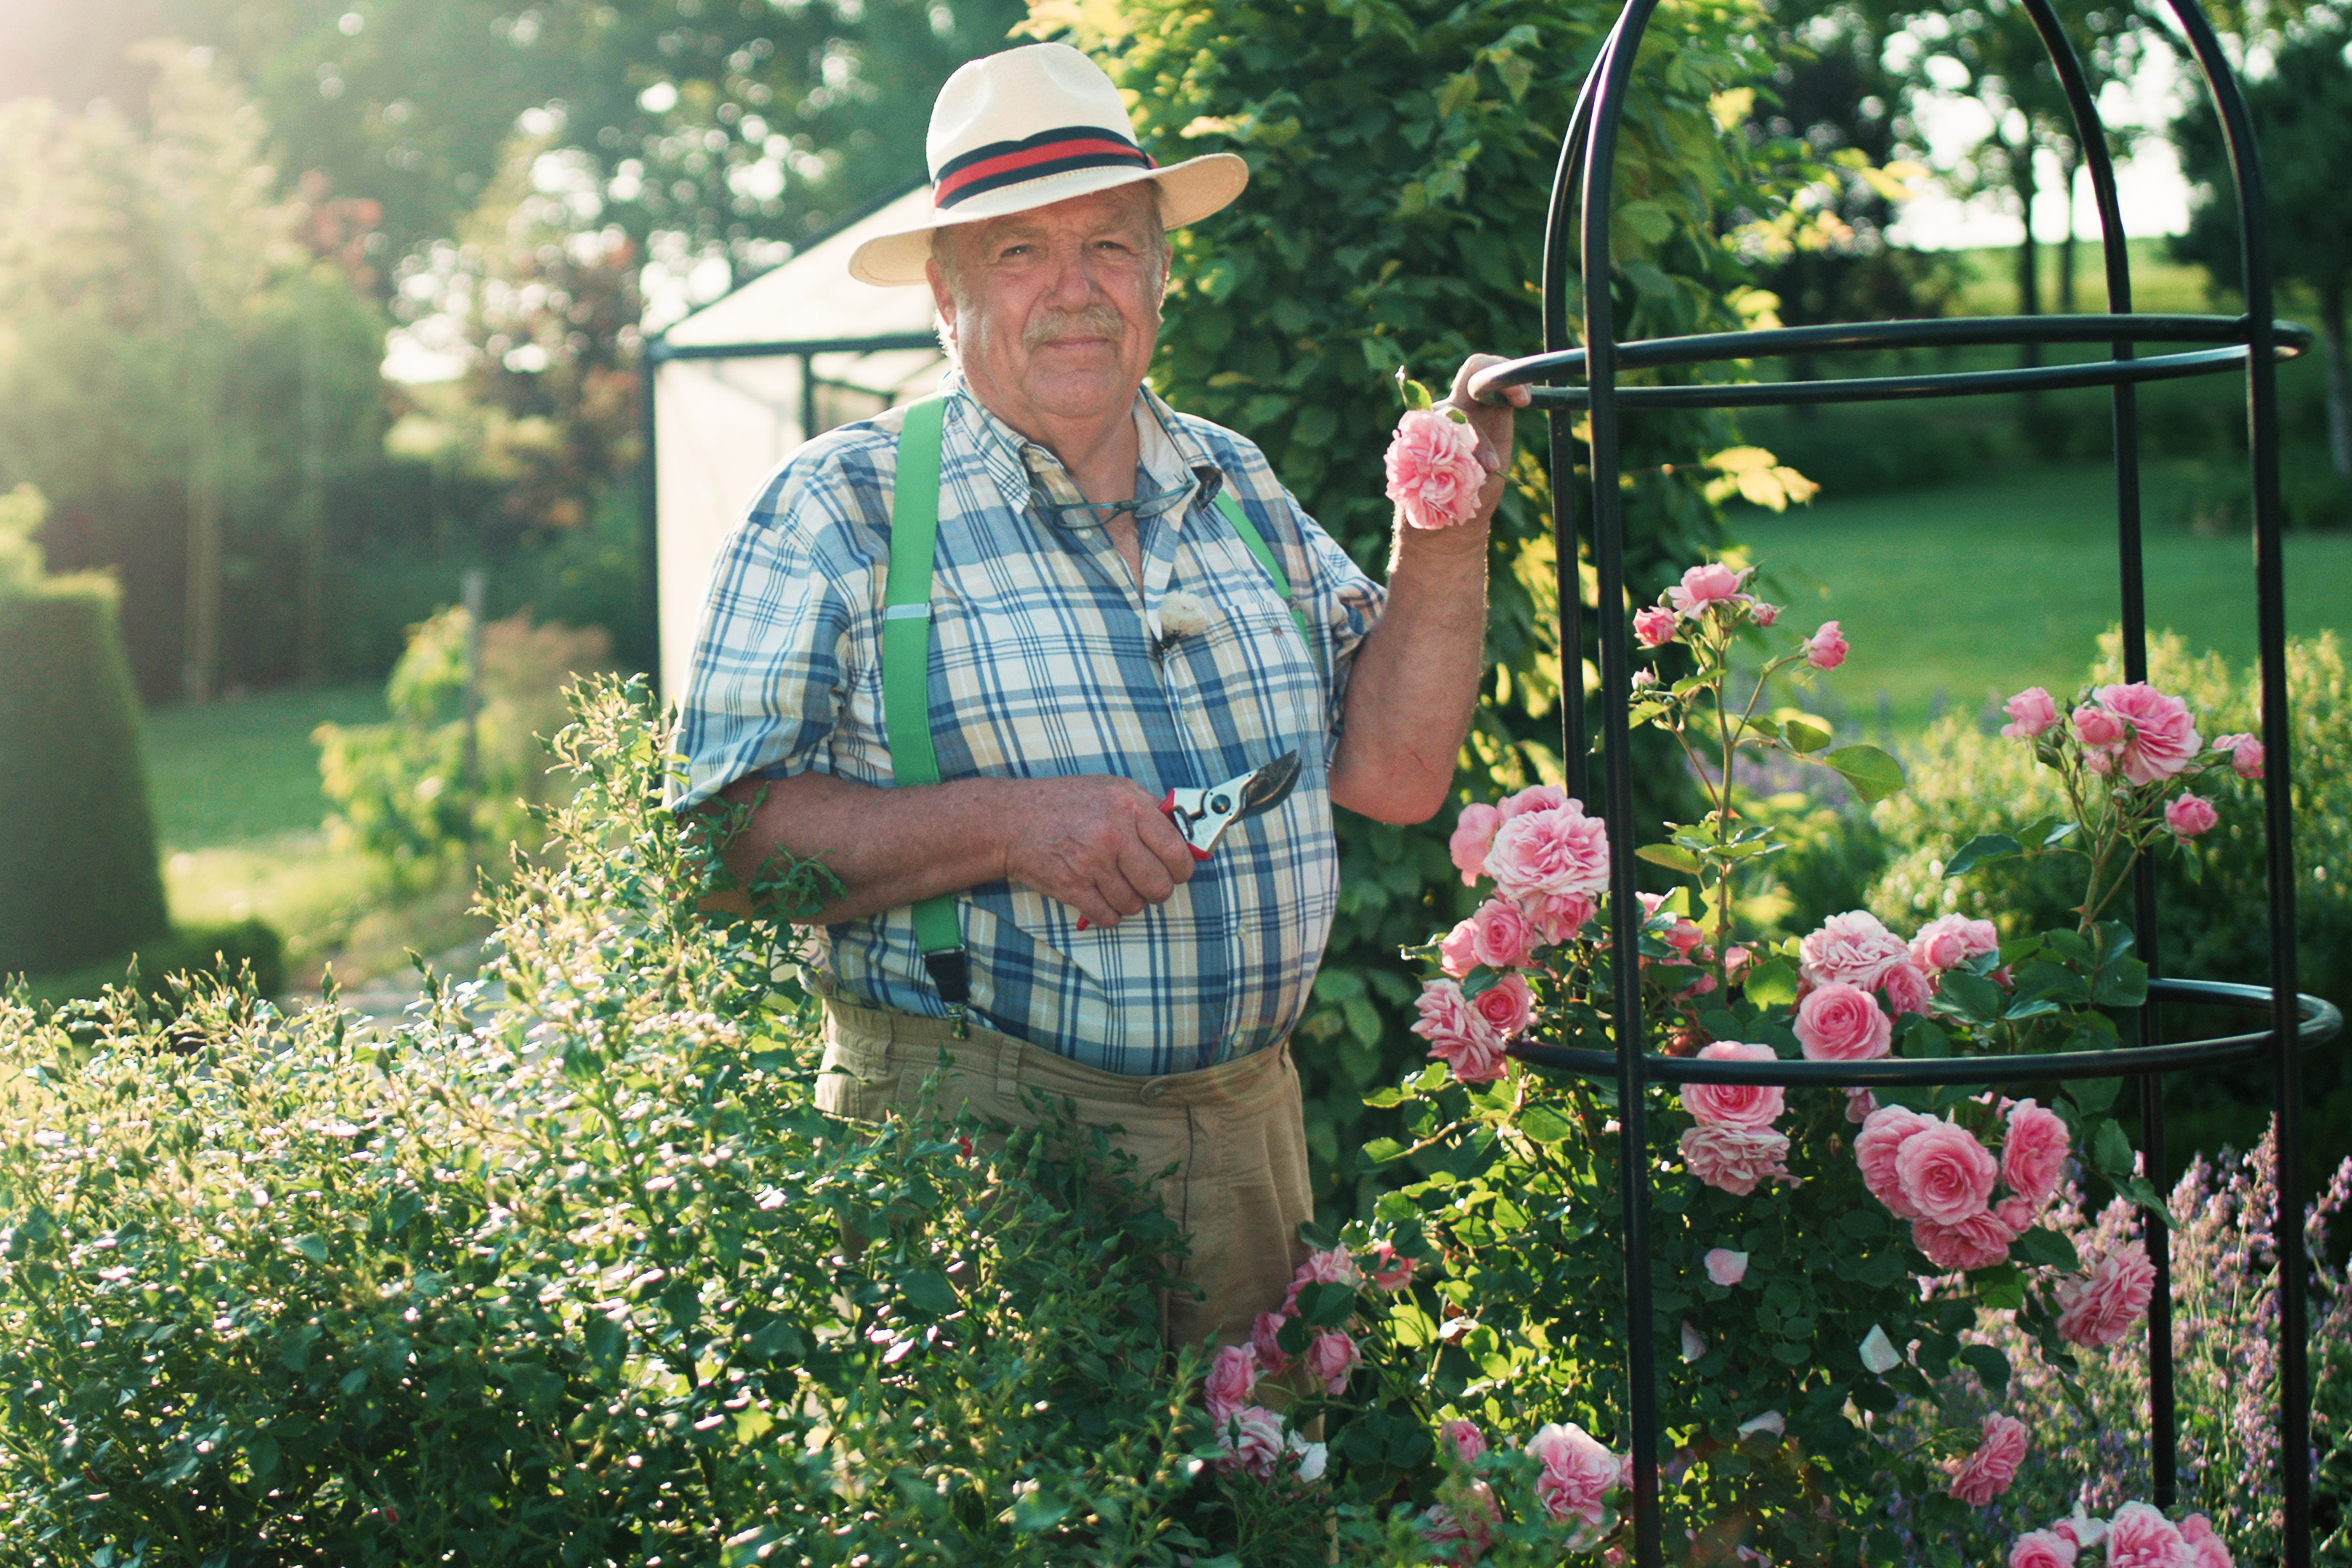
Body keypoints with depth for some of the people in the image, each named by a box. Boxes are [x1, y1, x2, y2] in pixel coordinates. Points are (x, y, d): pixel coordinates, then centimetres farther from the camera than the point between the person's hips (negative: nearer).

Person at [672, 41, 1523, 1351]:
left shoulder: (1237, 486, 10)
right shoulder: (844, 509, -6)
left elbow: (1394, 773, 7)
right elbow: (722, 840, -12)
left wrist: (1445, 540, -5)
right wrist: (1002, 825, -22)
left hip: (1247, 1129, 5)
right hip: (968, 1139, -5)